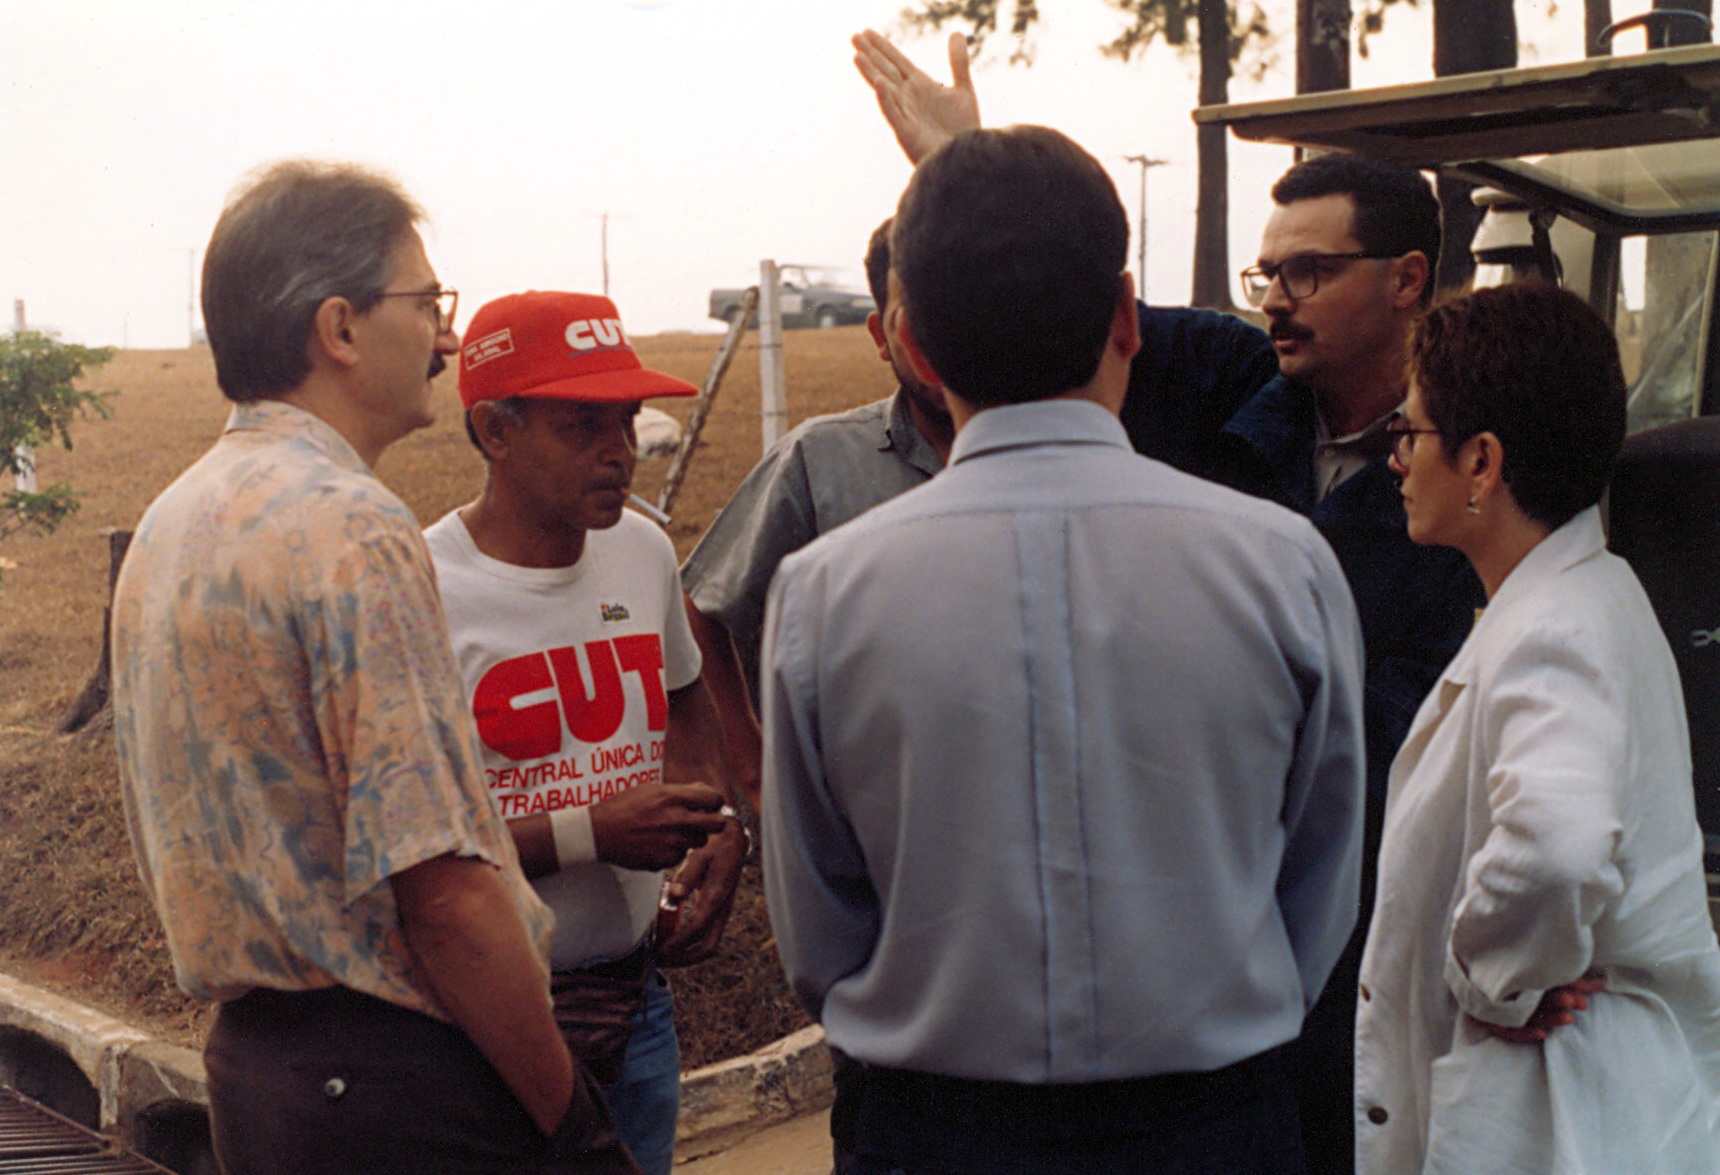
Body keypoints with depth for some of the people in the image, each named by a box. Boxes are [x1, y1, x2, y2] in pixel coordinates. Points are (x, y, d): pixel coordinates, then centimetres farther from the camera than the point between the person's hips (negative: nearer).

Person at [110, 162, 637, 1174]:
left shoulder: (166, 525, 9)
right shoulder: (353, 530, -19)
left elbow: (182, 843, 14)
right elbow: (443, 888, -23)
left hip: (249, 1061, 9)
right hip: (404, 1082, -9)